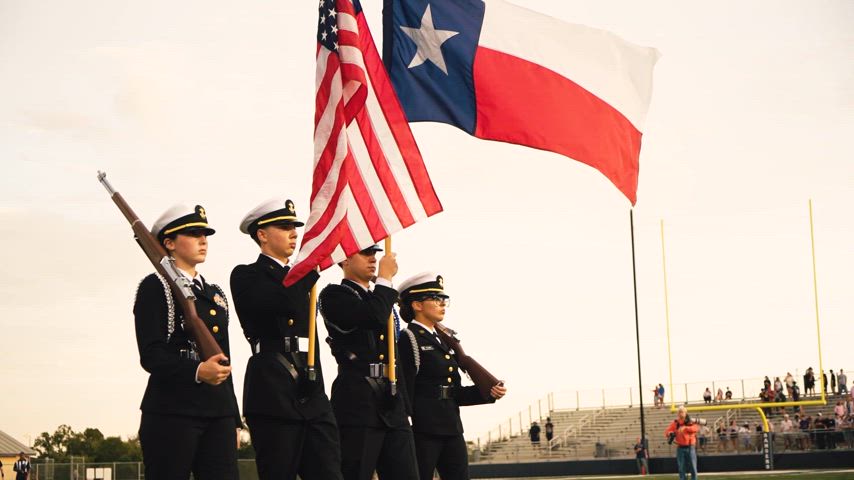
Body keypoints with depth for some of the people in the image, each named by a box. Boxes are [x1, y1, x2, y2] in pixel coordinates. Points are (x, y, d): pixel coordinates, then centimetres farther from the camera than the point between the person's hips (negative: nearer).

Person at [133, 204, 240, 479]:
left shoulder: (216, 294, 21)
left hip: (218, 414, 6)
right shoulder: (155, 287, 0)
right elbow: (151, 355, -10)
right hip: (172, 413, -6)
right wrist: (197, 371, -26)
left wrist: (234, 420, 20)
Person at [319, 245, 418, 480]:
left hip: (392, 405, 7)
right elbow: (374, 317, -19)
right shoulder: (334, 295, 0)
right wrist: (386, 278, -4)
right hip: (357, 406, -7)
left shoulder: (382, 298, 24)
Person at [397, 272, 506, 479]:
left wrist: (489, 392, 4)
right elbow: (404, 389, -15)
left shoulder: (443, 341, 19)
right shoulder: (408, 339, -7)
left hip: (452, 429, 9)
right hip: (422, 431, -8)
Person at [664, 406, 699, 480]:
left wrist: (685, 428, -32)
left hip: (690, 448, -1)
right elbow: (667, 432, 0)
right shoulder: (675, 423, 6)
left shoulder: (690, 422, 2)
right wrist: (670, 434, -24)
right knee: (681, 468, 3)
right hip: (680, 448, 1)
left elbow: (696, 428, -19)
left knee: (693, 468, 1)